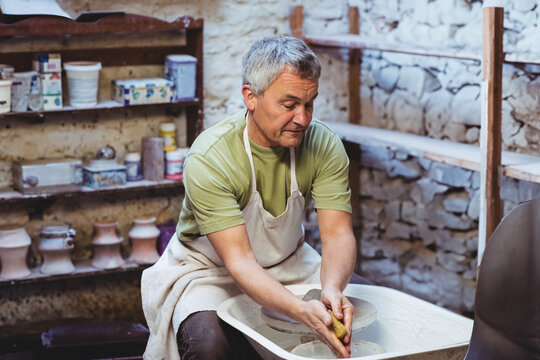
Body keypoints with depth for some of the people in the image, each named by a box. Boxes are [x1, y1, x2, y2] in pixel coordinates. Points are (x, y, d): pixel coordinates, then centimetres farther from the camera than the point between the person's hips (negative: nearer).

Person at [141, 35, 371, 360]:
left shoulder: (325, 146, -15)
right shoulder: (208, 160, -29)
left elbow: (338, 233, -20)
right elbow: (239, 260, -33)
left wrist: (332, 289, -43)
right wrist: (301, 310, -50)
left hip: (288, 265, 5)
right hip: (211, 270, -4)